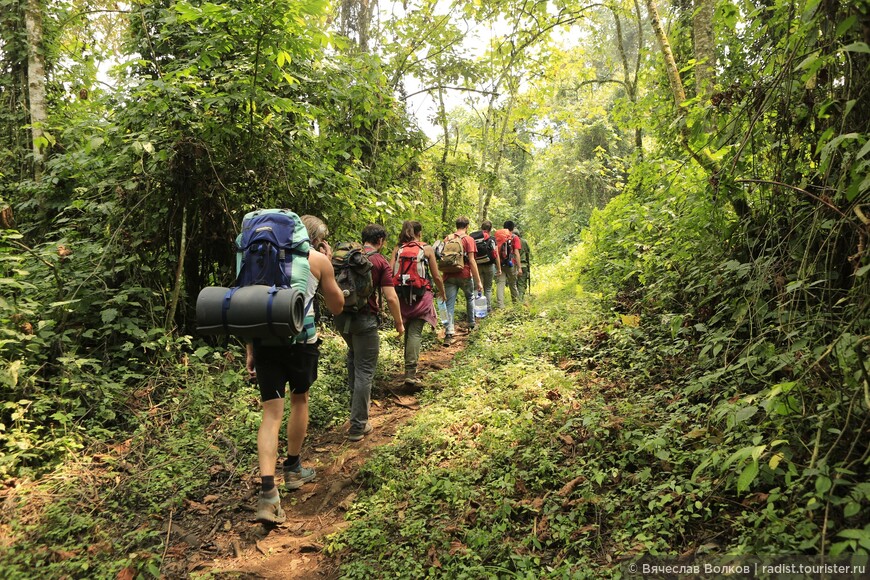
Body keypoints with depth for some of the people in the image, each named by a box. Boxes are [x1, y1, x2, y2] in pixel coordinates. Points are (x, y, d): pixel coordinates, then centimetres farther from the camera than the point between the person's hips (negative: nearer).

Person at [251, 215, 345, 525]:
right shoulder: (319, 259, 4)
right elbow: (337, 306, 13)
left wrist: (250, 351, 14)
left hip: (264, 337, 3)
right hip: (300, 338, -3)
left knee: (271, 412, 4)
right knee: (299, 399, 21)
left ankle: (268, 493, -7)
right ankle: (293, 469, 36)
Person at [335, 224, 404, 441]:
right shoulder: (381, 262, -7)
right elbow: (391, 297, -12)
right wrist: (399, 322, 1)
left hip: (341, 316, 6)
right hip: (364, 318, -6)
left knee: (353, 354, 32)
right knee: (365, 370, 1)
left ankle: (355, 397, 44)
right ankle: (358, 426, 4)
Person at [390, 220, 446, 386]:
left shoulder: (398, 249, 4)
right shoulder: (427, 248, -1)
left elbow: (389, 273, -3)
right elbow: (436, 276, 1)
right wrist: (442, 292, 18)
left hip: (402, 295, 3)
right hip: (421, 296, -3)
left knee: (408, 330, 19)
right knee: (415, 332, -4)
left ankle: (409, 365, 30)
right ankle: (410, 373, -14)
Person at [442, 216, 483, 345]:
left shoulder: (447, 239, 8)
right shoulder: (468, 239, -5)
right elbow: (471, 261, -12)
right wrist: (478, 281, -10)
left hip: (449, 275, 2)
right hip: (464, 275, -2)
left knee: (450, 304, 0)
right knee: (470, 297, 24)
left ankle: (450, 333, -11)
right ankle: (471, 324, 35)